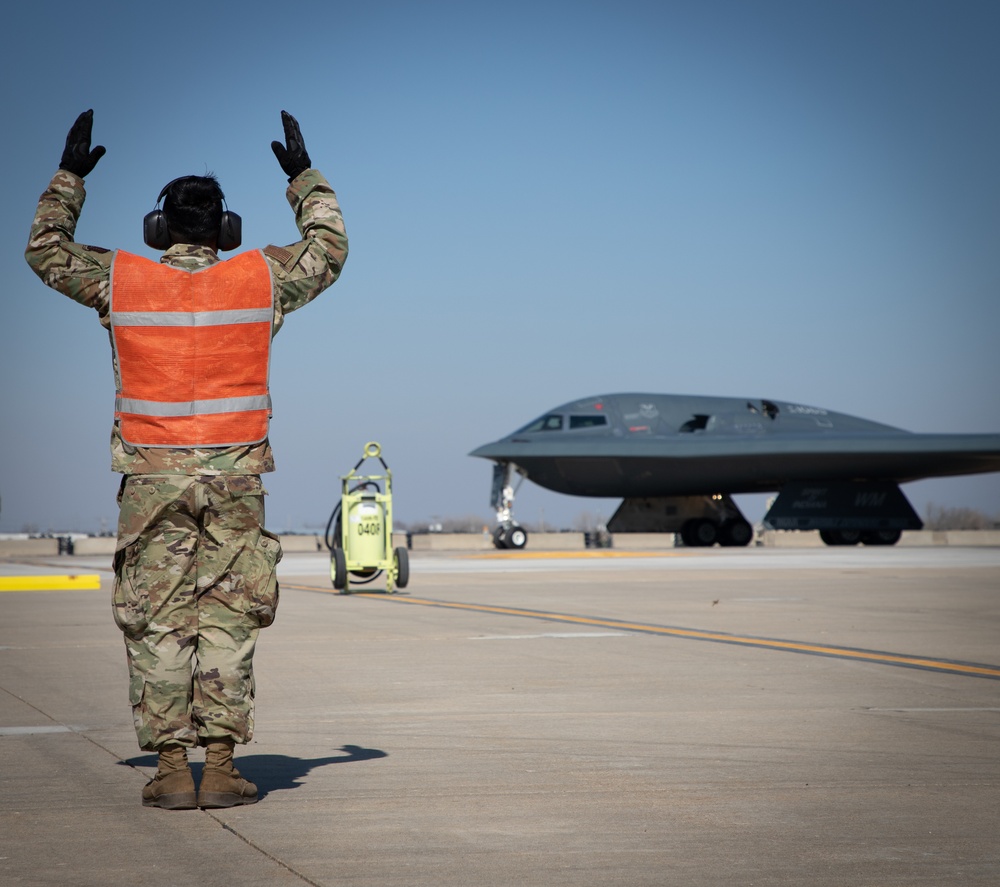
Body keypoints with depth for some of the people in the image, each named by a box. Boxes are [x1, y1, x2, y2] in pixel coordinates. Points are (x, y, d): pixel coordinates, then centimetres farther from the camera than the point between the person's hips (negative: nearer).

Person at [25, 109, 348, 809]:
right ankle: (221, 768, 1)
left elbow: (46, 252, 19)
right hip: (236, 476, 0)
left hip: (153, 477, 0)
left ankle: (172, 769, 2)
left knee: (159, 623, 3)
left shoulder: (120, 280, 1)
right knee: (228, 622, 3)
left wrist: (70, 176, 26)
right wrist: (305, 177, 29)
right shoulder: (260, 278, 1)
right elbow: (329, 250, 20)